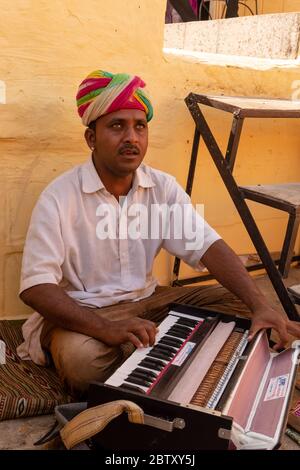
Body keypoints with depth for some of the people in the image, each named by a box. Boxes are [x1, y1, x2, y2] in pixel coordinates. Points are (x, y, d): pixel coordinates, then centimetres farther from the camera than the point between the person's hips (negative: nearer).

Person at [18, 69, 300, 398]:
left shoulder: (163, 187, -2)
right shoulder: (59, 198, -16)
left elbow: (208, 246, -10)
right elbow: (35, 286, -22)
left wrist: (260, 306, -25)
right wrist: (105, 327, -37)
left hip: (146, 302, 5)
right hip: (82, 315, -4)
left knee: (237, 303, -7)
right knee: (82, 358, -38)